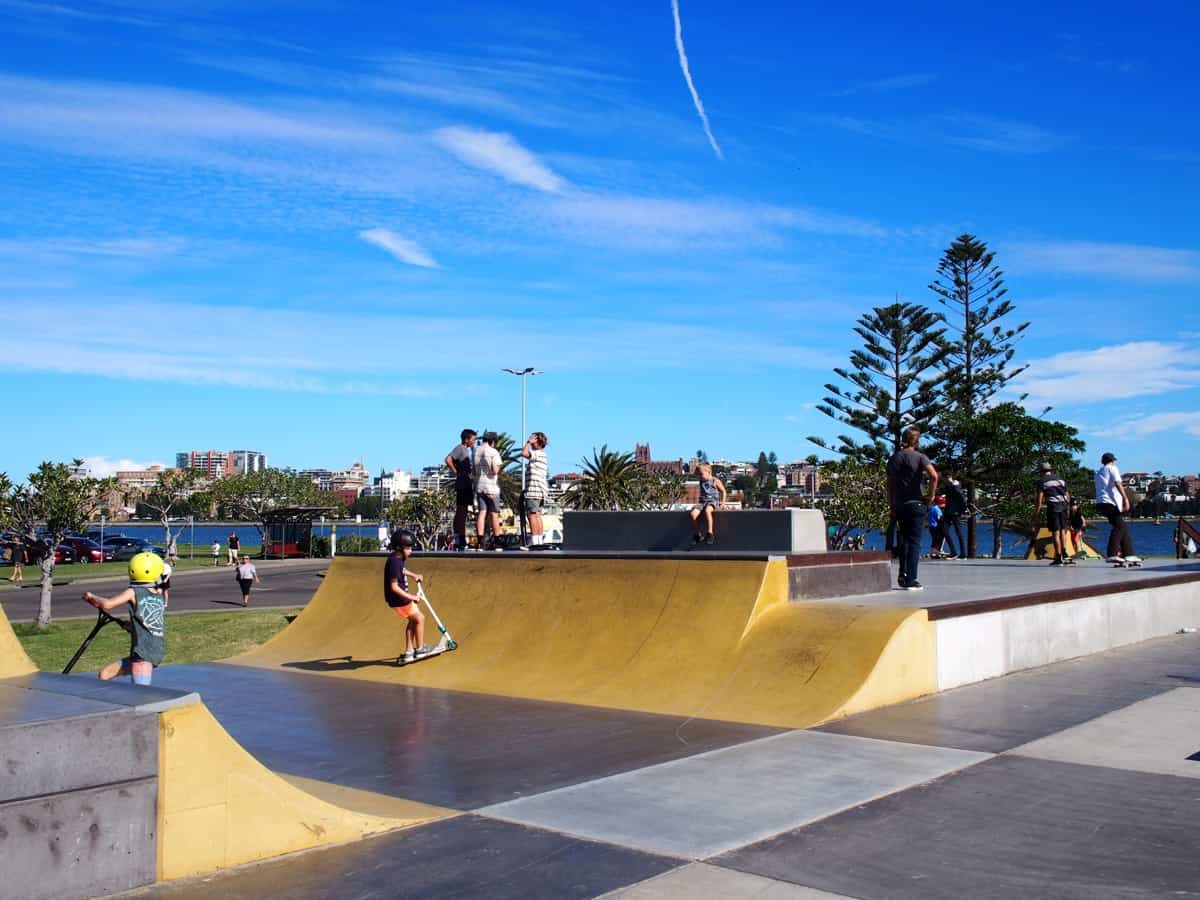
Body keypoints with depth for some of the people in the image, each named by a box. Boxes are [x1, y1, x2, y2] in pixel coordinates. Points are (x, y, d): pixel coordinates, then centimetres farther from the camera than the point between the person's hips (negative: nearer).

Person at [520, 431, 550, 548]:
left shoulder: (538, 454, -11)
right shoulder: (542, 455, 20)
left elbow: (524, 453, -28)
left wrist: (528, 442, -13)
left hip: (534, 490, -10)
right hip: (540, 490, 10)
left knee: (531, 515, -8)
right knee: (537, 515, 10)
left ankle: (534, 540, -11)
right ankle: (540, 539, 10)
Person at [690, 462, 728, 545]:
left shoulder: (715, 481, 2)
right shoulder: (701, 482, 19)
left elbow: (723, 491, 8)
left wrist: (723, 502, -2)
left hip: (713, 501, -6)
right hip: (702, 502, 6)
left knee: (707, 511, -42)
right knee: (693, 513, -25)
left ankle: (710, 533, -36)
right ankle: (697, 535, -9)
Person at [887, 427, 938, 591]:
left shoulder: (894, 458, 9)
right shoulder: (919, 457, -7)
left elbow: (889, 484, 10)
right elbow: (933, 475, -23)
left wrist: (891, 505, 15)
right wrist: (931, 495, -11)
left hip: (899, 504, 5)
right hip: (916, 503, -5)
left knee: (904, 539, 19)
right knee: (915, 541, -1)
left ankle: (902, 576, 14)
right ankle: (911, 580, -3)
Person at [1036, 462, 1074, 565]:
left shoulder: (1042, 482, 3)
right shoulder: (1061, 480, 18)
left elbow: (1040, 498, -4)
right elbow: (1067, 495, 16)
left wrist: (1037, 513, -3)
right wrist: (1068, 508, 21)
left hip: (1053, 507, -5)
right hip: (1063, 506, 5)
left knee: (1055, 533, -2)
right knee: (1062, 531, 15)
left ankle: (1058, 558, -1)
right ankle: (1064, 554, 10)